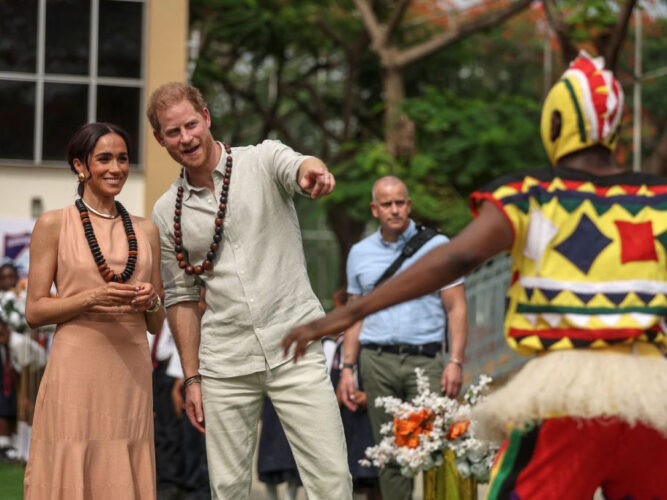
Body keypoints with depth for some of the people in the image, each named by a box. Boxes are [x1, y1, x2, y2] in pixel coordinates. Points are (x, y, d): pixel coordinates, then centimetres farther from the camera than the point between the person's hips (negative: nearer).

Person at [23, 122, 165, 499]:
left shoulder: (146, 231, 15)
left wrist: (151, 303, -4)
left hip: (131, 373, 3)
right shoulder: (54, 225, 4)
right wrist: (91, 298, -14)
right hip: (77, 372, -3)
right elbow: (34, 311, 0)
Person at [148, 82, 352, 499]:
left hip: (294, 348, -3)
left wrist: (312, 172, -50)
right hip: (225, 364, 3)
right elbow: (182, 299, 12)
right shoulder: (168, 213, 8)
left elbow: (297, 165, -25)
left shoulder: (263, 161, -1)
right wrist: (192, 378, 6)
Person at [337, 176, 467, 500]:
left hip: (425, 360, -3)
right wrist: (347, 367, 9)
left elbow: (456, 308, 2)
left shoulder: (436, 246, 4)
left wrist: (456, 362, -9)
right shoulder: (360, 254, 14)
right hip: (377, 361, 3)